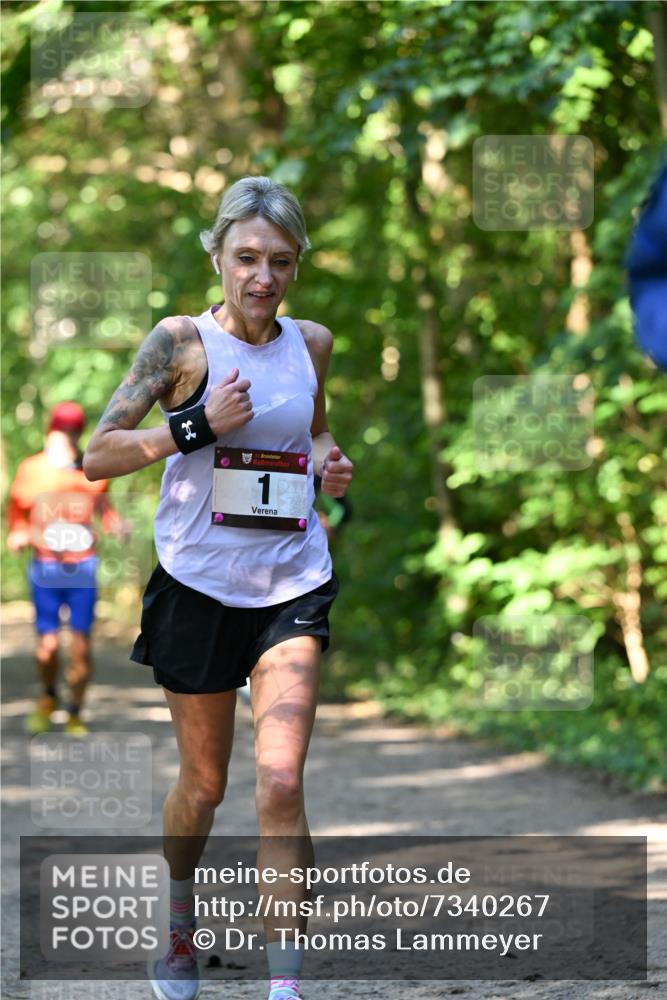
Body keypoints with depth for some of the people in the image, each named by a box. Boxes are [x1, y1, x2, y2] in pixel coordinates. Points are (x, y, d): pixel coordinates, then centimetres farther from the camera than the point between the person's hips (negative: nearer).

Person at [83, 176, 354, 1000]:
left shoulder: (312, 343, 5)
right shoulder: (182, 340, -7)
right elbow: (96, 455, -7)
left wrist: (328, 463, 3)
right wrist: (196, 426, -20)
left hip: (291, 586, 2)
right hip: (198, 584, -2)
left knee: (280, 781, -13)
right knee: (203, 784, 12)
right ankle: (179, 923, 42)